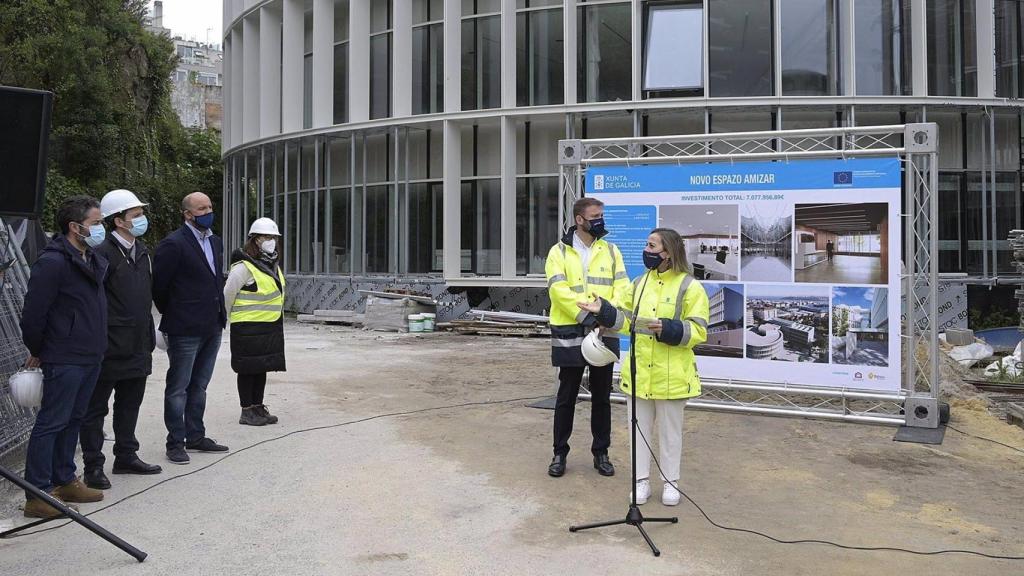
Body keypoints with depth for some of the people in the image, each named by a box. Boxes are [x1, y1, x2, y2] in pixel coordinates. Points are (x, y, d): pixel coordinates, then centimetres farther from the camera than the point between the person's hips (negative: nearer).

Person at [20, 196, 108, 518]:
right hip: (64, 360, -9)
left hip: (90, 357, 9)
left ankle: (64, 481, 28)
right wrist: (37, 351, -3)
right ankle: (38, 494, 6)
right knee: (51, 423, -2)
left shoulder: (93, 260, 11)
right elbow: (33, 312, -15)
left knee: (73, 420, 17)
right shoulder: (53, 262, -17)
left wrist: (98, 347, 17)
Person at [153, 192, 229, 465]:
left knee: (199, 386, 16)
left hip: (212, 327, 8)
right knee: (178, 388, 3)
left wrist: (219, 314, 14)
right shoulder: (174, 244, -13)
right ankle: (175, 443, 12)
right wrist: (173, 316, 0)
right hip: (185, 330, -8)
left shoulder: (215, 241, 12)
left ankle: (196, 436, 27)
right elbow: (159, 286, -11)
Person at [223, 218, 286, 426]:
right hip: (248, 329, -8)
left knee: (262, 368, 14)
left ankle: (258, 407, 24)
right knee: (248, 369, 1)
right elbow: (227, 295, -12)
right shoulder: (244, 267, -15)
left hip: (271, 327, 8)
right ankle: (247, 411, 10)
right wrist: (234, 319, -2)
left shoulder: (273, 266, 12)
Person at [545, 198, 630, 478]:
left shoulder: (611, 251, 8)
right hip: (570, 334, -3)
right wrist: (585, 316, -23)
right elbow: (559, 290, -14)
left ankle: (601, 452, 25)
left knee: (602, 396, 11)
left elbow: (622, 288, 0)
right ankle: (560, 453, 19)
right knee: (566, 396, 6)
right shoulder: (559, 252, -2)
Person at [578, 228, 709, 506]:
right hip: (639, 372, 5)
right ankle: (642, 480, 25)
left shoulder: (689, 287, -9)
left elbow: (698, 331, -11)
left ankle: (670, 482, 25)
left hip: (671, 376, -5)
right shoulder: (639, 283, 7)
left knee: (670, 431, 9)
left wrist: (667, 329, -25)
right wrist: (604, 311, -1)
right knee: (640, 428, 12)